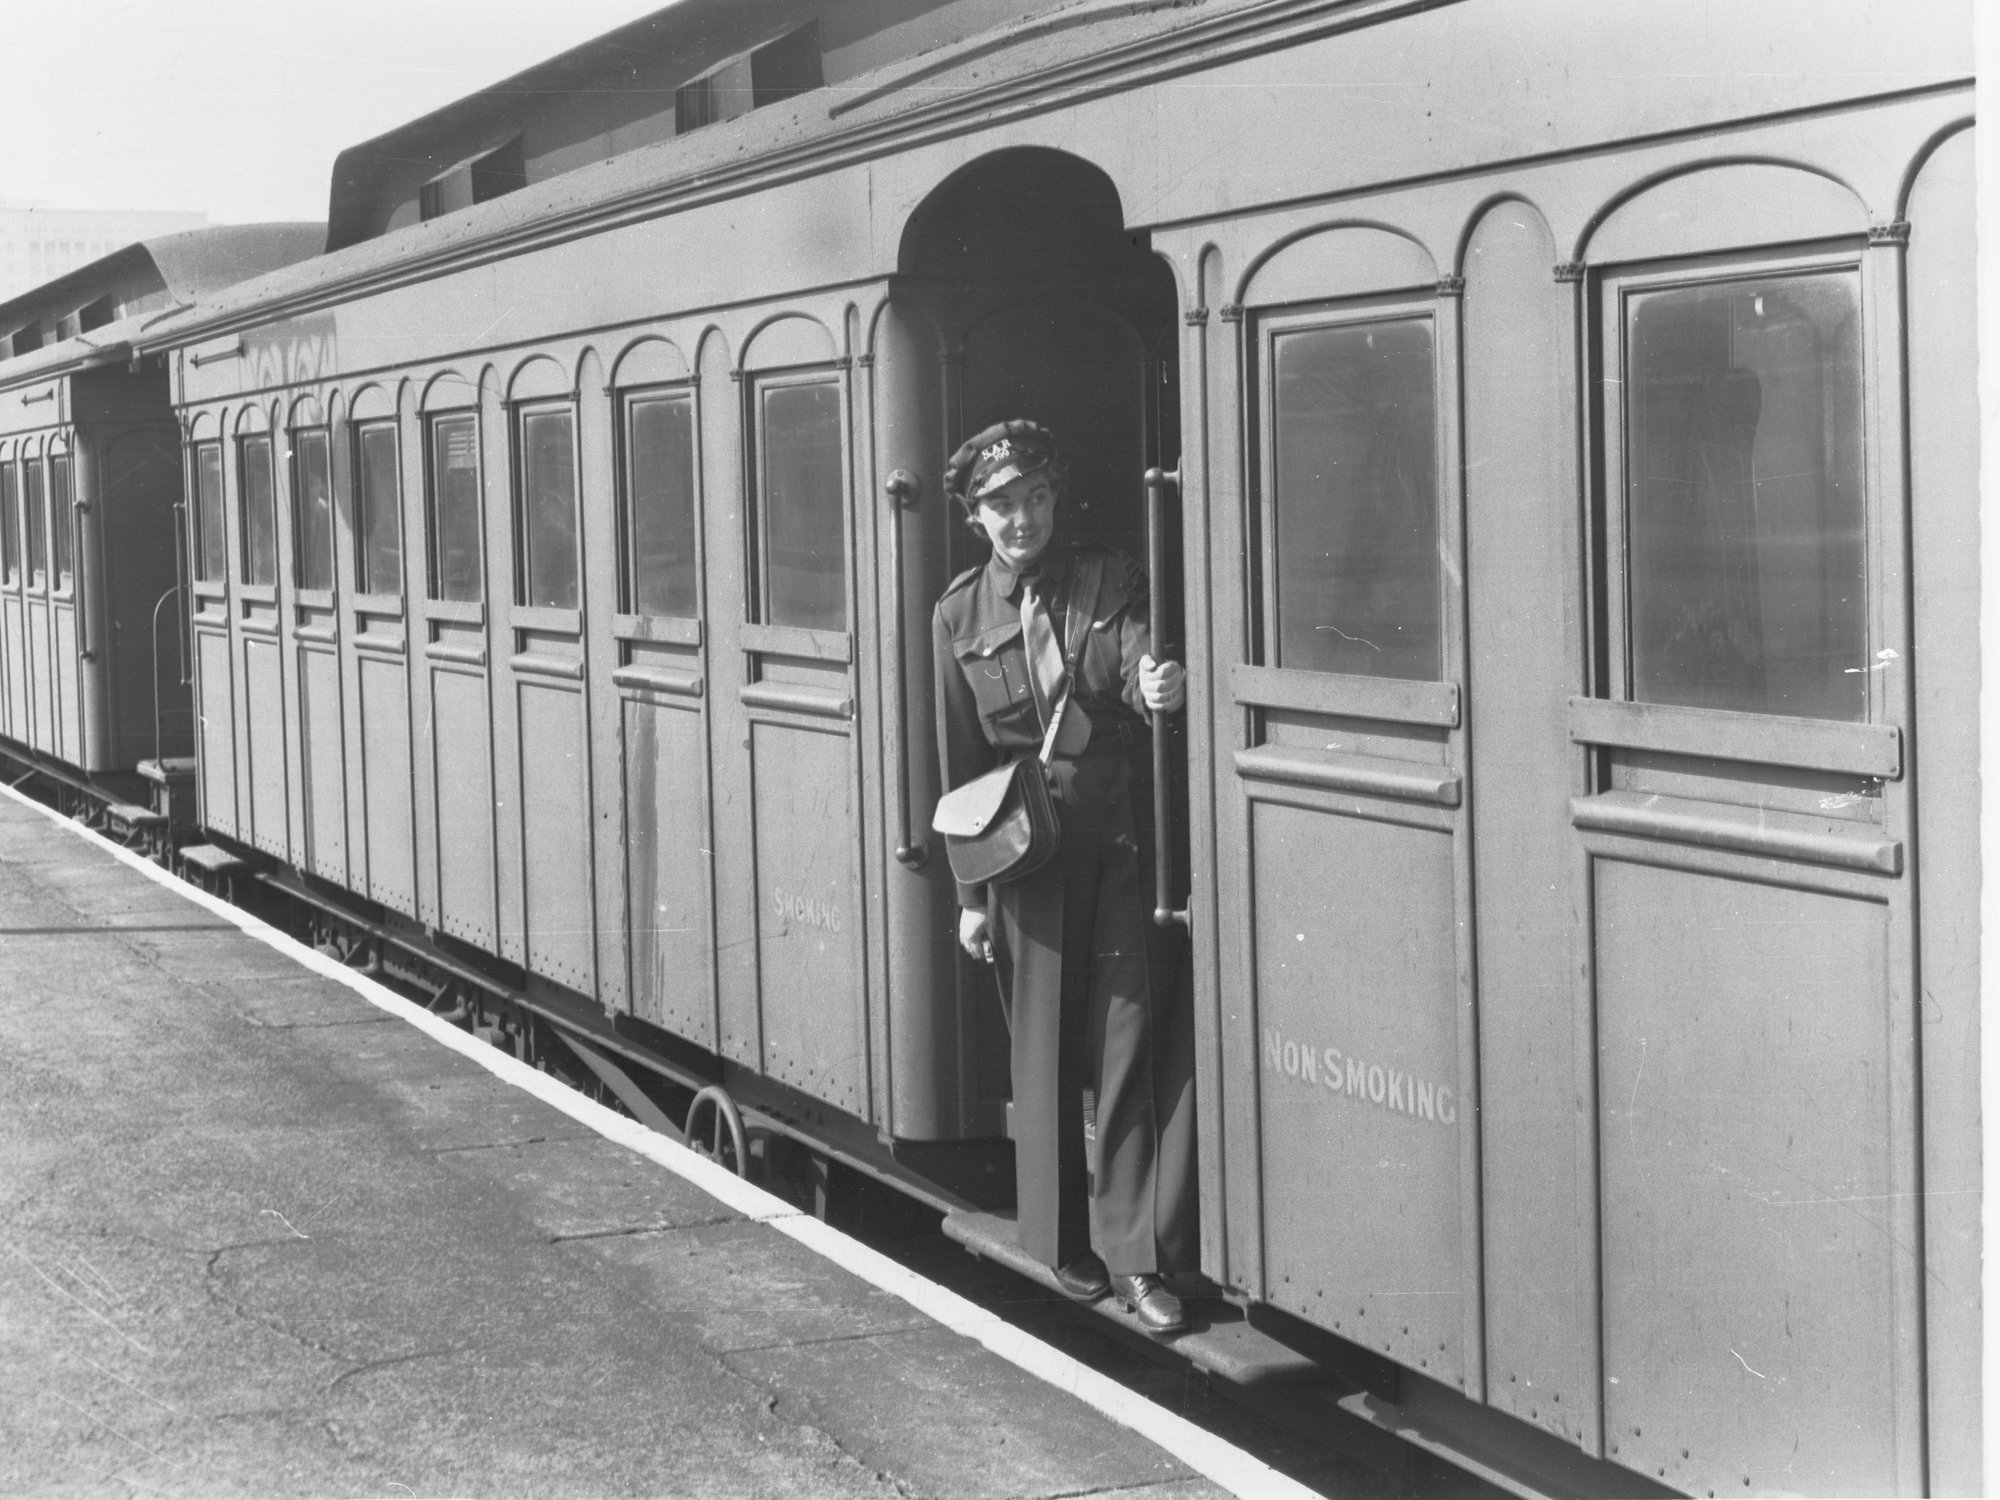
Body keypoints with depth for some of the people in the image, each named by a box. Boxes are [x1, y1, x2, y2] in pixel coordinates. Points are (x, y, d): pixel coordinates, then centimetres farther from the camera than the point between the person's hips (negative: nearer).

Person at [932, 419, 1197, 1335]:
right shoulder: (960, 616, 4)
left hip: (1122, 842, -1)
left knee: (1129, 1043, -3)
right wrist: (970, 895, 4)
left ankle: (1137, 1257, 1)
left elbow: (1139, 670, -12)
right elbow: (960, 760, 5)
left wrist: (1161, 691, -37)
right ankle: (1062, 1242, 20)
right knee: (1045, 1046, 7)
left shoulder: (1110, 582, 3)